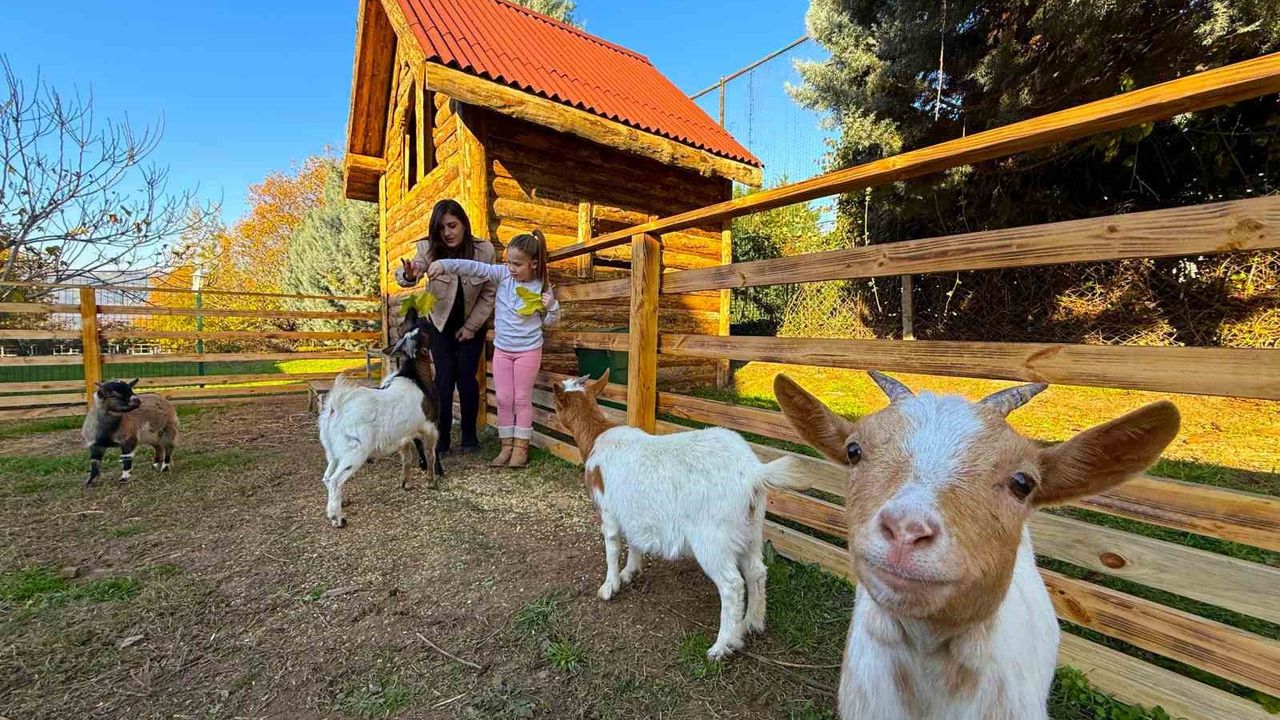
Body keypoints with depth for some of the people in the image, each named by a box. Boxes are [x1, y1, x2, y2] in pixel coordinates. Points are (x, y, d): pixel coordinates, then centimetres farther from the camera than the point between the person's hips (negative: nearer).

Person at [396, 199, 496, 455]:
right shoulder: (429, 248, -17)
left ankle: (469, 436, 10)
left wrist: (471, 326, -11)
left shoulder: (484, 250, -18)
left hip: (472, 324, 0)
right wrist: (409, 275, -56)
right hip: (441, 324, 1)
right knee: (444, 379, -5)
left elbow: (489, 293, -10)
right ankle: (441, 439, 4)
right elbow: (407, 275, -32)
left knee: (466, 378, -4)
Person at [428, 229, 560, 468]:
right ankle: (507, 446, 18)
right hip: (502, 349, 3)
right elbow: (474, 268, -13)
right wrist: (444, 265, -24)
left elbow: (549, 322, 1)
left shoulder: (542, 287, -8)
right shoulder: (503, 274, -5)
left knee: (522, 399, 4)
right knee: (503, 399, 7)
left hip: (528, 350, -3)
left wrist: (552, 306, -18)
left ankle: (521, 448, 14)